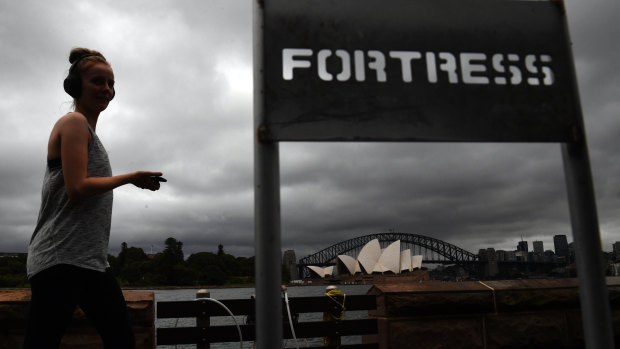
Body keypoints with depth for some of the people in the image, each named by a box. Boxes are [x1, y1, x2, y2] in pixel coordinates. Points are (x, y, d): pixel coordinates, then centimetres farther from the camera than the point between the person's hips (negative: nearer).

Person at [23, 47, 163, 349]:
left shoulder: (87, 128, 22)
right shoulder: (74, 122, -5)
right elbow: (76, 188, -16)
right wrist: (130, 178, -8)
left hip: (89, 260, 10)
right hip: (61, 258, -10)